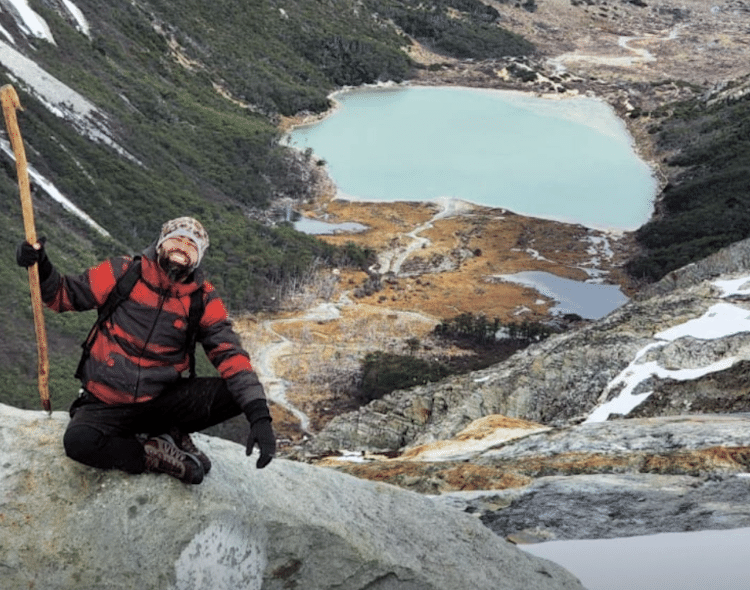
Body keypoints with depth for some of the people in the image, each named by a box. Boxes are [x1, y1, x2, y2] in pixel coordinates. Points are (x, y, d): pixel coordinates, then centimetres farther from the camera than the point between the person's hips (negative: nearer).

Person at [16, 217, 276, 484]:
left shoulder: (203, 299, -3)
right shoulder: (122, 272, -6)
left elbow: (230, 354, -10)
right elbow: (65, 295, 3)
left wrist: (259, 415, -23)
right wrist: (42, 267, -20)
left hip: (161, 400, 2)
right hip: (105, 404, -1)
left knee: (236, 393, -20)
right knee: (78, 441, -34)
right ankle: (161, 456, -10)